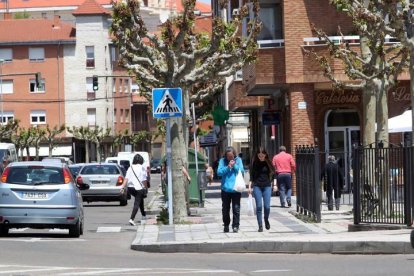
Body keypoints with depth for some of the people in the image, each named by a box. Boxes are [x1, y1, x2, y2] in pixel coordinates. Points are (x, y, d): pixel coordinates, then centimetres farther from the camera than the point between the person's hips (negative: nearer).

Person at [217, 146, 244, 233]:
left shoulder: (238, 160, 4)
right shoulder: (222, 161, 2)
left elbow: (242, 171, -2)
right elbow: (219, 172, -6)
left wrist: (234, 166, -13)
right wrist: (228, 167, -16)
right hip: (225, 189, 1)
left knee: (236, 208, -5)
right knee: (225, 208, 10)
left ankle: (235, 226, 0)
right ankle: (226, 225, 23)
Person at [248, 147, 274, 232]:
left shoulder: (268, 163, 2)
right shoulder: (254, 163, 2)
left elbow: (272, 174, 8)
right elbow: (251, 176, 5)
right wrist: (250, 186, -2)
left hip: (267, 186, 0)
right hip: (257, 186, 0)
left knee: (267, 206, -7)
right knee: (259, 206, -5)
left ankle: (266, 220, 23)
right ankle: (260, 225, 1)